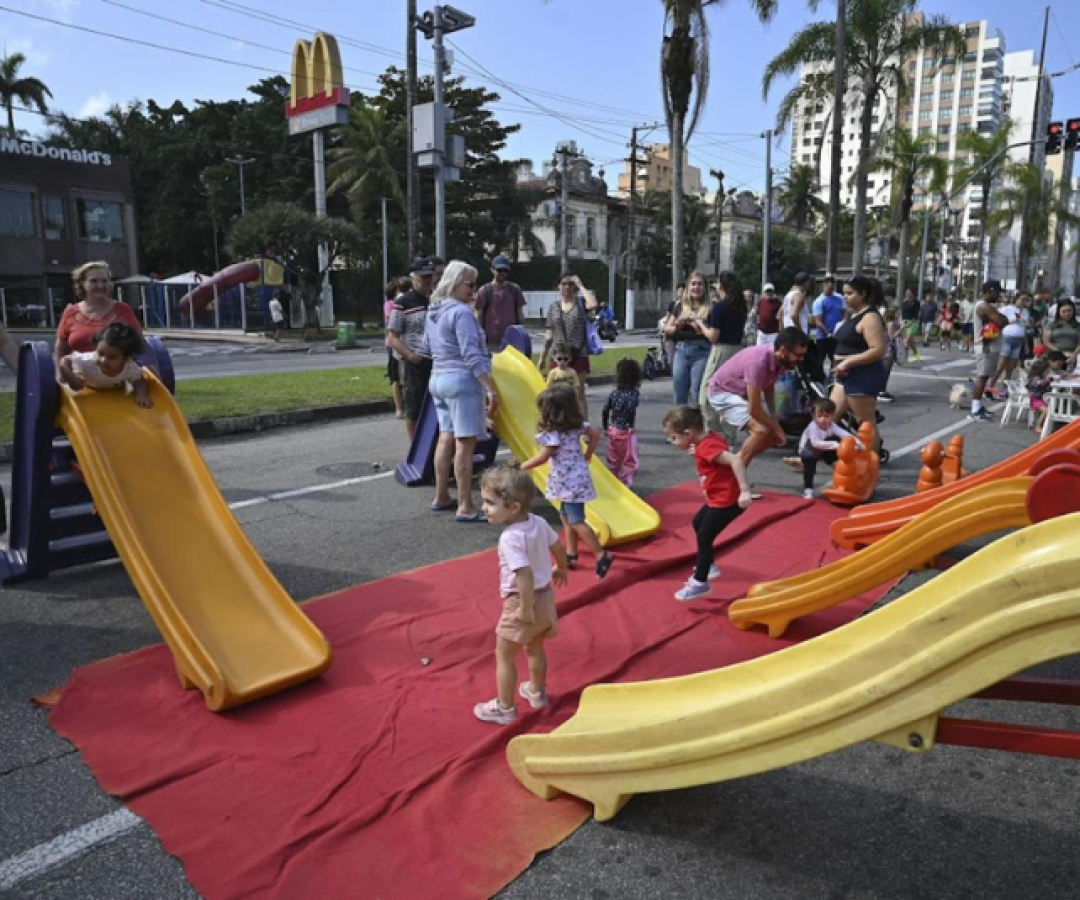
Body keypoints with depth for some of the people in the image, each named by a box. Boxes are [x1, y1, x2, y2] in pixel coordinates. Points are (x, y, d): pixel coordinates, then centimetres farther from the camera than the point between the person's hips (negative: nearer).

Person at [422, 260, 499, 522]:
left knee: (447, 437, 15)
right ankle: (465, 507, -9)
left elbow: (426, 349, 26)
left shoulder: (433, 312, 15)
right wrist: (490, 389, -21)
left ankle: (441, 497, 23)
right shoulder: (462, 312, -13)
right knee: (465, 443, -9)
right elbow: (472, 356, -20)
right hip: (463, 381, -9)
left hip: (438, 379, 9)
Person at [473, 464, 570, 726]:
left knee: (503, 655, 10)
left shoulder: (510, 538, -29)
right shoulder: (539, 522, -6)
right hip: (546, 596, 8)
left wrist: (526, 610, -25)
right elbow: (559, 548, 8)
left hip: (522, 602, -8)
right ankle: (537, 693, 45)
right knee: (535, 648, 28)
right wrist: (560, 570, 27)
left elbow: (525, 575, -35)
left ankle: (504, 708, 21)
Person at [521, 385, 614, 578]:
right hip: (574, 478, 9)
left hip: (569, 481, -9)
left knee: (576, 521, -7)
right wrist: (587, 455, 18)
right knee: (566, 517, 18)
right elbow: (595, 434, 11)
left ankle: (602, 556, -8)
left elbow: (542, 458, -16)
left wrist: (522, 466, -2)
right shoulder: (577, 424, 4)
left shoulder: (553, 434, -20)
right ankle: (571, 555, 25)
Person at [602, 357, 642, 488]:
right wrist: (631, 425, -16)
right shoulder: (634, 393, -13)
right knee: (629, 460, 6)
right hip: (626, 431, -5)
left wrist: (605, 428, 16)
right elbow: (631, 409, -29)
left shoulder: (614, 393, 1)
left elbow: (605, 412, 5)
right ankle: (626, 483, 5)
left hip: (612, 430, 6)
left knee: (613, 459, 18)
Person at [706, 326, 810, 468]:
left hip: (743, 393, 9)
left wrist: (774, 418, 2)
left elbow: (769, 386, 11)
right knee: (761, 431, -25)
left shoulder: (780, 360, -11)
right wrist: (777, 429, -17)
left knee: (772, 436, 6)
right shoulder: (758, 361, -36)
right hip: (723, 392, -9)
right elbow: (754, 409, -30)